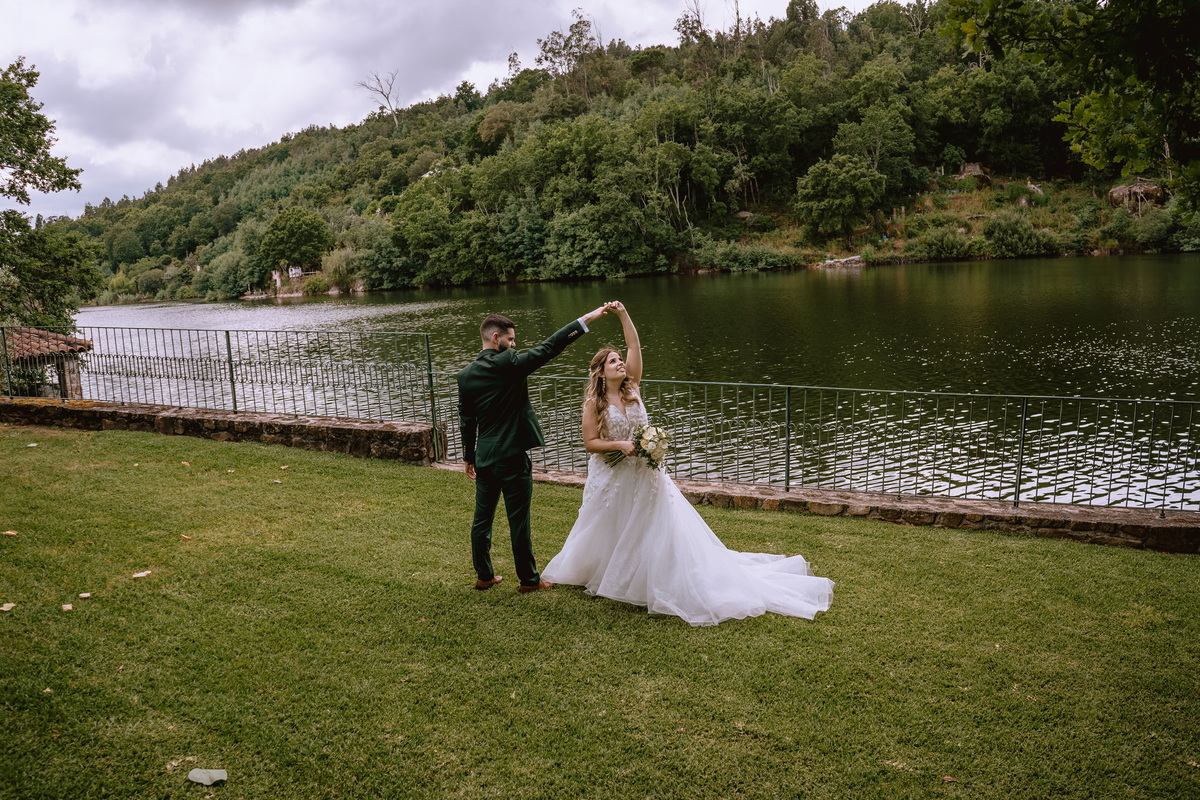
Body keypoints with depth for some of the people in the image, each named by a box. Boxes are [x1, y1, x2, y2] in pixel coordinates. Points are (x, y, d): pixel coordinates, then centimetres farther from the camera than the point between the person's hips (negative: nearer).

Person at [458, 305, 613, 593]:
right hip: (512, 457, -6)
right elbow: (548, 348, -18)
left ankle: (484, 576, 26)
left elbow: (466, 421, 9)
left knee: (482, 519, 15)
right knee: (519, 522, 4)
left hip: (483, 458, 6)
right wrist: (586, 320, -16)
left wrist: (469, 457, 19)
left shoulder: (466, 375, 4)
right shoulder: (509, 363, -15)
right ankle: (529, 580, 15)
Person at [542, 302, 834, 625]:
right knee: (610, 536, 13)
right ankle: (607, 578, 36)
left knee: (660, 531, 3)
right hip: (613, 478, -2)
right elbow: (590, 443, -11)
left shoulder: (632, 388, -2)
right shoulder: (594, 403, -9)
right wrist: (620, 445, -23)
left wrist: (623, 314, -15)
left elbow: (634, 345, -8)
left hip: (645, 474, 2)